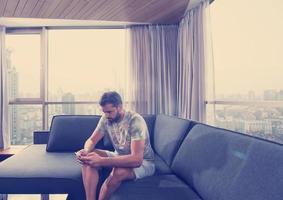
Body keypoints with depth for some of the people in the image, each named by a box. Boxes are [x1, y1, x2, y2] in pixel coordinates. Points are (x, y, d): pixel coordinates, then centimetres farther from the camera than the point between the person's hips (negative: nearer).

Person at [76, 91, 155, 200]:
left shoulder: (135, 120, -28)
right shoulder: (106, 118, -8)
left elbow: (137, 159, -36)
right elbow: (91, 140, -3)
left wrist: (101, 161, -45)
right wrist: (86, 151, -30)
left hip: (143, 162, -6)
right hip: (119, 156, 6)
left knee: (118, 172, -37)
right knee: (88, 159, -18)